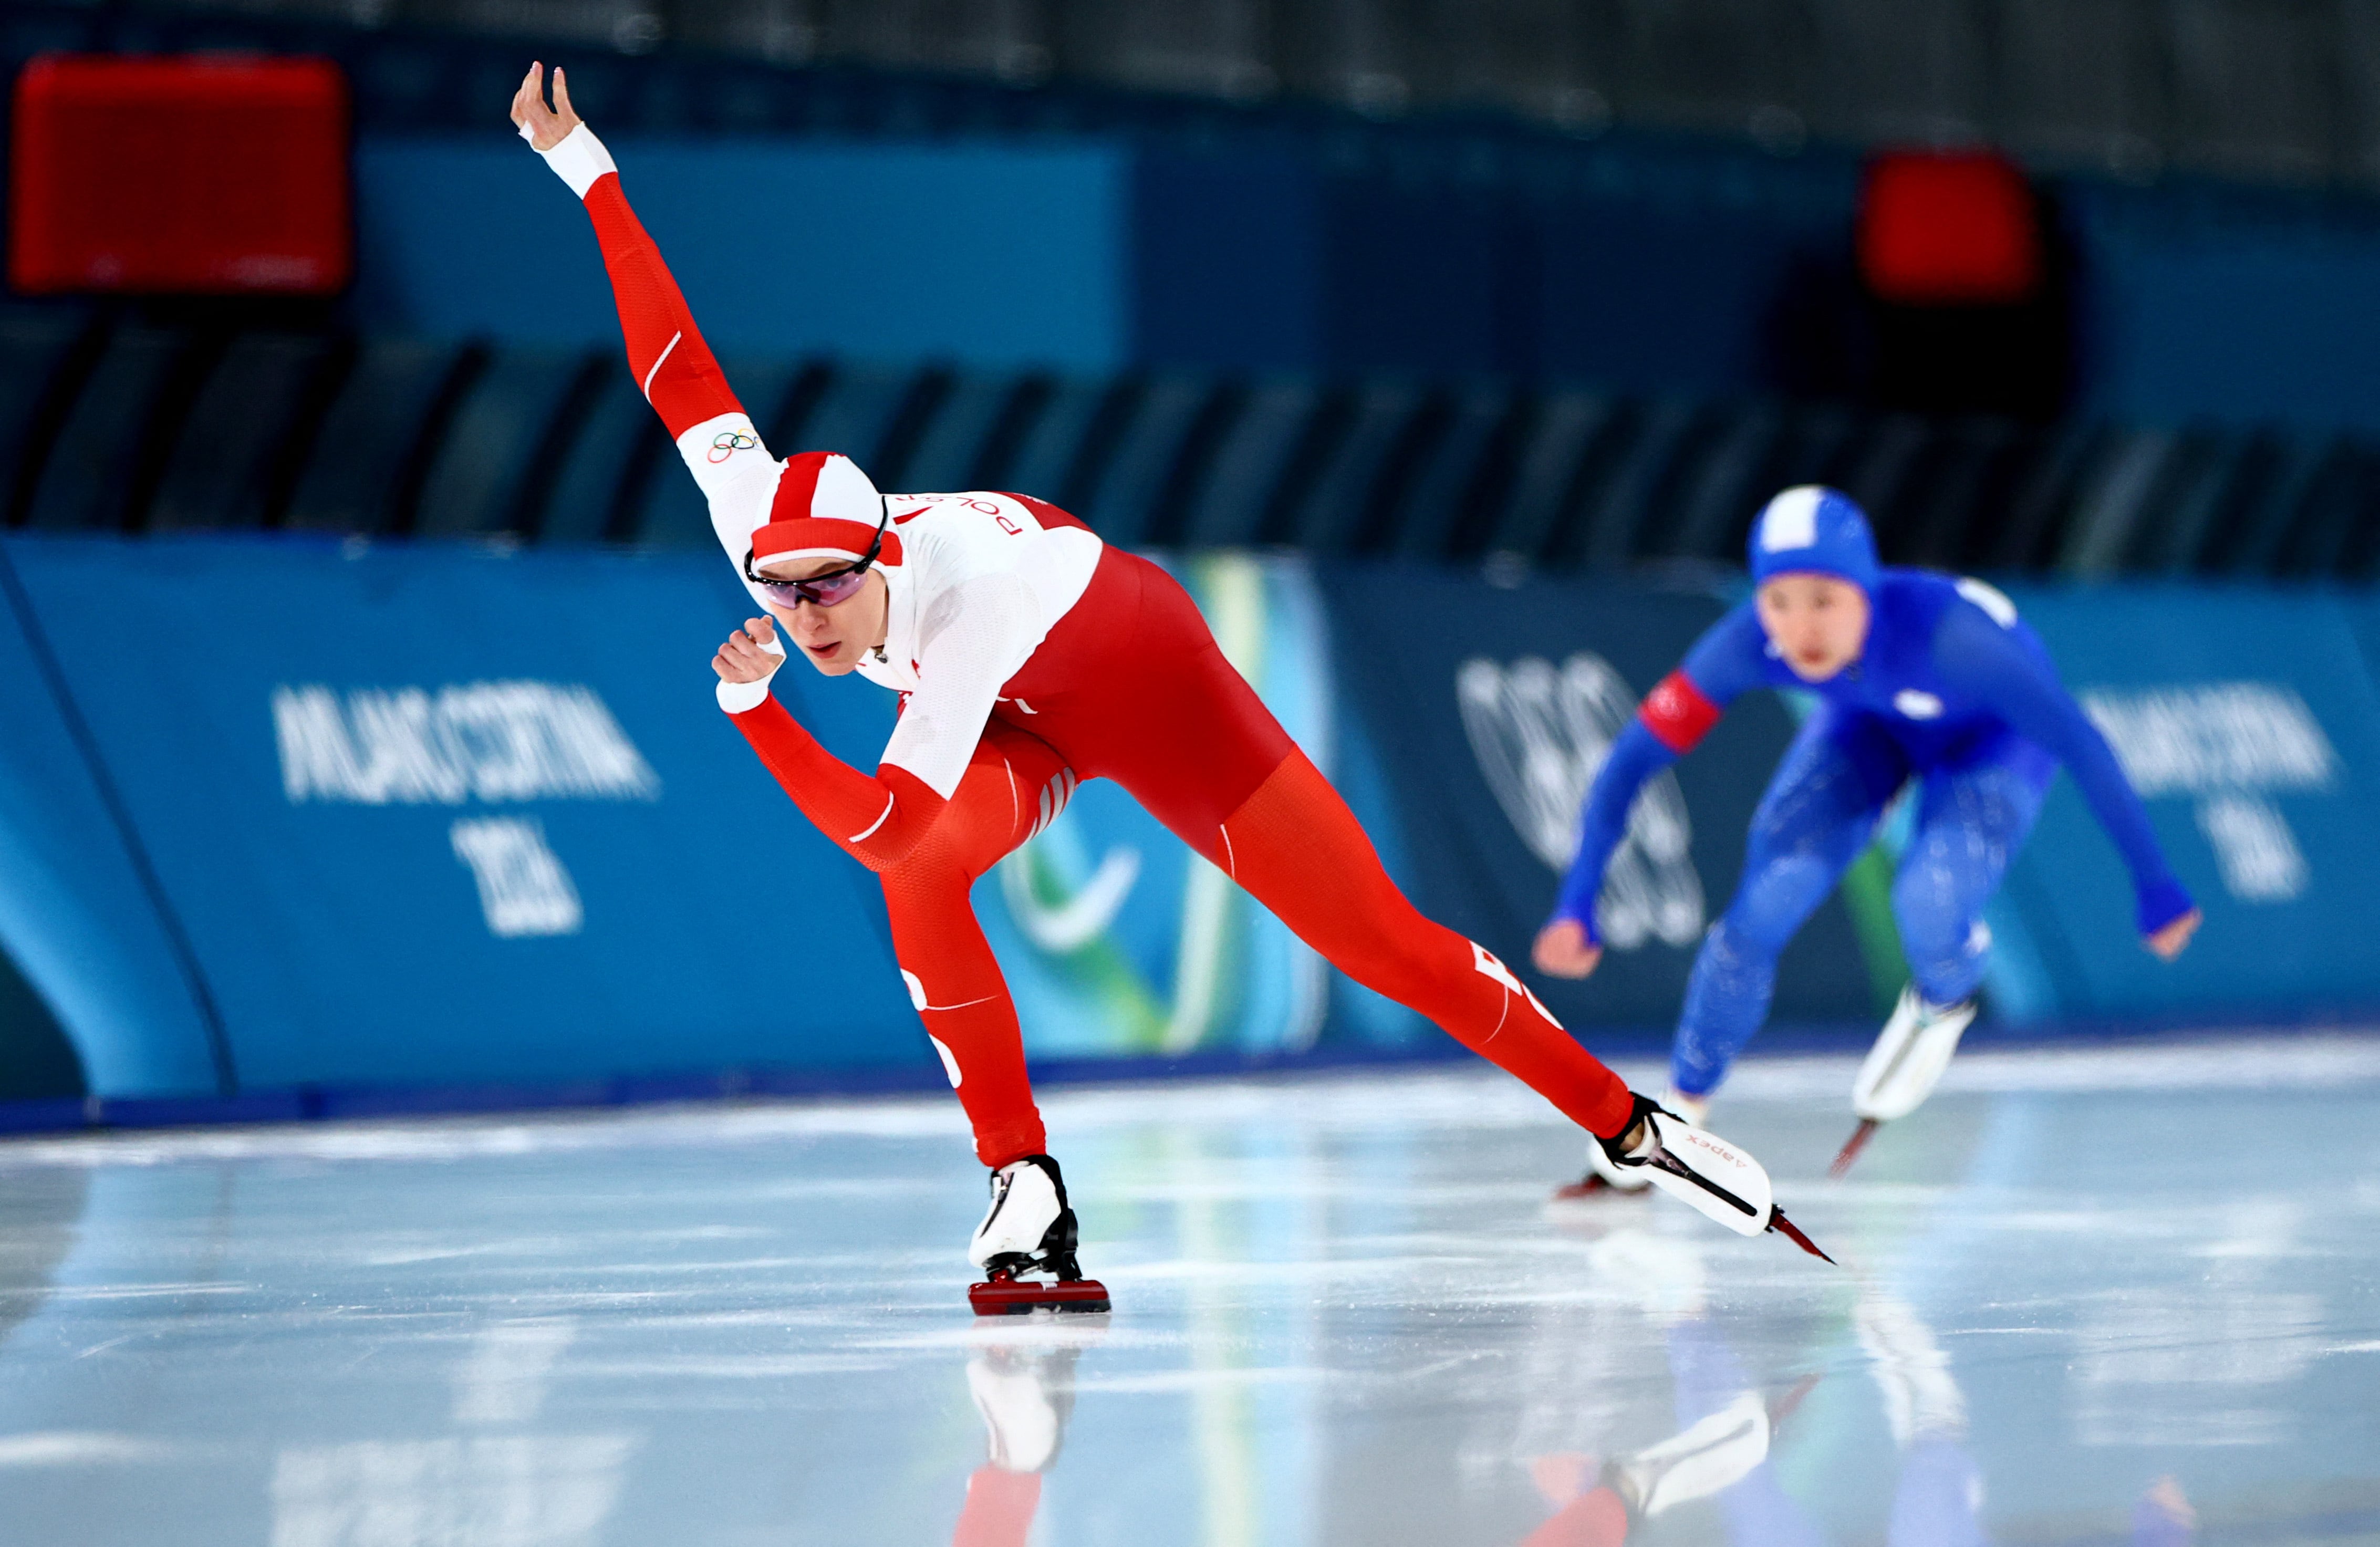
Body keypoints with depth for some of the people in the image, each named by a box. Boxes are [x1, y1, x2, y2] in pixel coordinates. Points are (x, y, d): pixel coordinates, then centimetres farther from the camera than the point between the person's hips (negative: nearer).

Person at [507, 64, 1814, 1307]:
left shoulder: (962, 604, -44)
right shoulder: (757, 522, -28)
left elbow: (878, 823, -50)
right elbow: (675, 360, -25)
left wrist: (755, 706, -53)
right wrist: (584, 167, -26)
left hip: (1142, 678, -5)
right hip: (1013, 727, 5)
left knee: (1369, 931, -4)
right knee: (920, 878, -30)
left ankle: (1623, 1122, 9)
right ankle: (1025, 1193, -22)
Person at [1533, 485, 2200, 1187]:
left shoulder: (1945, 634, -43)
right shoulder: (1751, 643, -33)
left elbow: (2081, 745, -35)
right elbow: (1632, 759, -26)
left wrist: (2154, 884, -30)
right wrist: (1578, 902, -31)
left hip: (1994, 734, -3)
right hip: (1870, 722, 3)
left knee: (1929, 911, -26)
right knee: (1762, 907, -14)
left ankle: (1942, 1006, 11)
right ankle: (1678, 1113, 6)